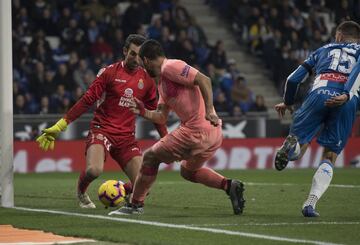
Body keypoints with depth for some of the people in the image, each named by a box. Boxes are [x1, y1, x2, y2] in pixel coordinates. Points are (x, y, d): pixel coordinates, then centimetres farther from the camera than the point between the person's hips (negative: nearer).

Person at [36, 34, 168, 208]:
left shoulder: (147, 79, 8)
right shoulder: (109, 72, -3)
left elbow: (155, 113, 18)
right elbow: (87, 100, -4)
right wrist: (59, 126, -7)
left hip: (127, 137, 4)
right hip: (102, 130, -3)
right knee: (94, 170, -31)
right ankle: (81, 193, 5)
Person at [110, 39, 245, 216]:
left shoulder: (170, 67, -9)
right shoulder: (162, 82, 21)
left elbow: (204, 80, -19)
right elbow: (161, 117, 22)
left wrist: (209, 111, -26)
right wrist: (142, 111, 14)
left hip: (196, 131, -10)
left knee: (150, 157, 4)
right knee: (188, 171, 28)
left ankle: (135, 205, 11)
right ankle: (229, 185, 10)